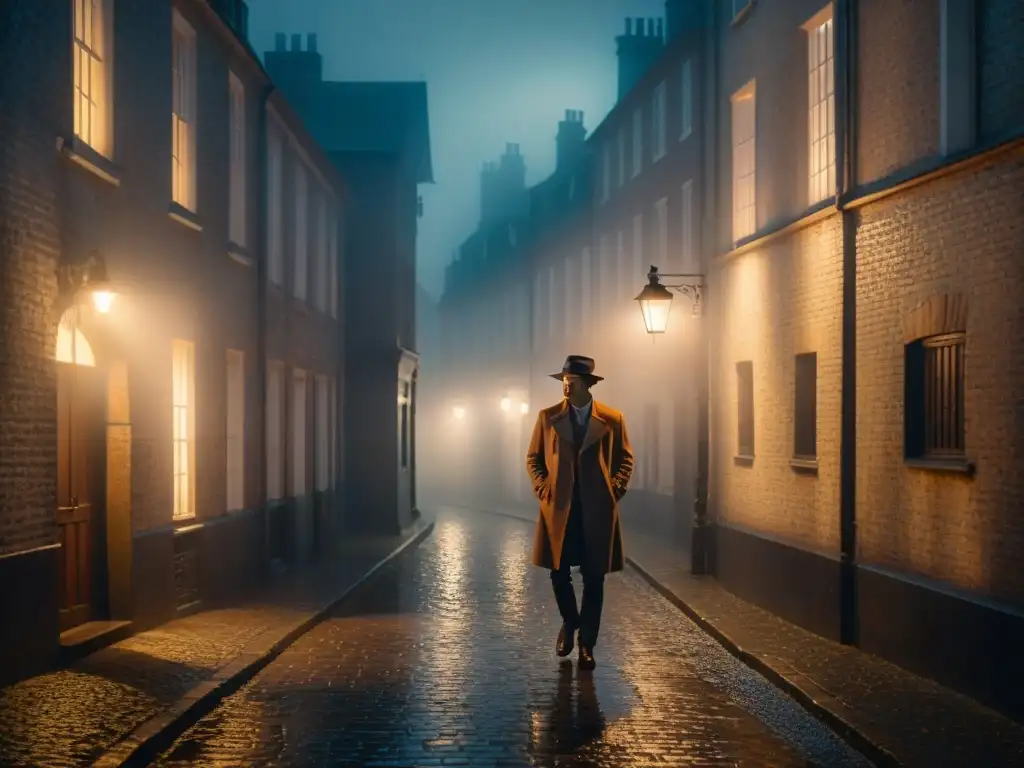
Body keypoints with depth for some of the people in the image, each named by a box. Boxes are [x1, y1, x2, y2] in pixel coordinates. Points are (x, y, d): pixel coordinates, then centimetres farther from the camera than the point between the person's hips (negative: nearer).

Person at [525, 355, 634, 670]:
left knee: (593, 579, 2)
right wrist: (542, 489, -2)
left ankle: (587, 645, 12)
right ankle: (569, 623, 32)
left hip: (597, 511, -1)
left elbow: (625, 458, 11)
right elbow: (533, 457, 10)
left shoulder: (612, 419, 2)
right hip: (559, 509, 1)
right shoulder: (548, 417, 3)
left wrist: (615, 490, -1)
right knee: (559, 574, 3)